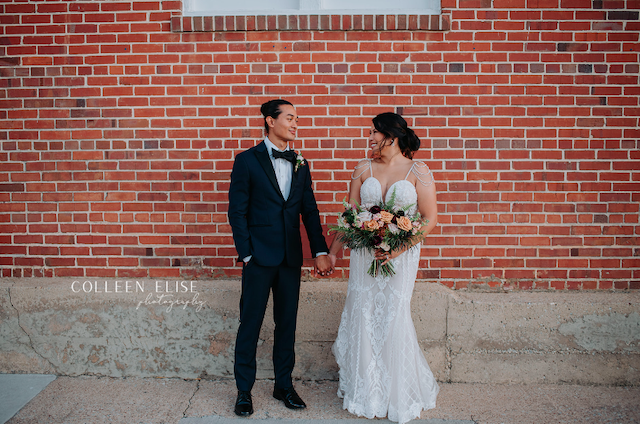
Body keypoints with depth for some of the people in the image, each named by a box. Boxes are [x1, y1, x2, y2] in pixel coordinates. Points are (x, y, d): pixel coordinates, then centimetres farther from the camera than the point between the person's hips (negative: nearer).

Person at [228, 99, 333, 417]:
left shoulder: (300, 164, 11)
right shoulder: (247, 160, -3)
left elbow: (309, 210, 9)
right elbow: (237, 211, -5)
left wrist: (321, 252, 2)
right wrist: (246, 255, -9)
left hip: (291, 258, 4)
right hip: (259, 258, -4)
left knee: (287, 323, 12)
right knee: (250, 324, 4)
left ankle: (284, 385, 27)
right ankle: (244, 390, 20)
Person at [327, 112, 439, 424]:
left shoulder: (418, 171, -3)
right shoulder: (364, 169, 6)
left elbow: (430, 219, -6)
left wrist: (397, 248, -16)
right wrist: (333, 252, 8)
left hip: (401, 255, -3)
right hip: (364, 254, 3)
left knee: (394, 319, 1)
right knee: (363, 318, 6)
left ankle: (400, 396, 23)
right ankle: (364, 392, 26)